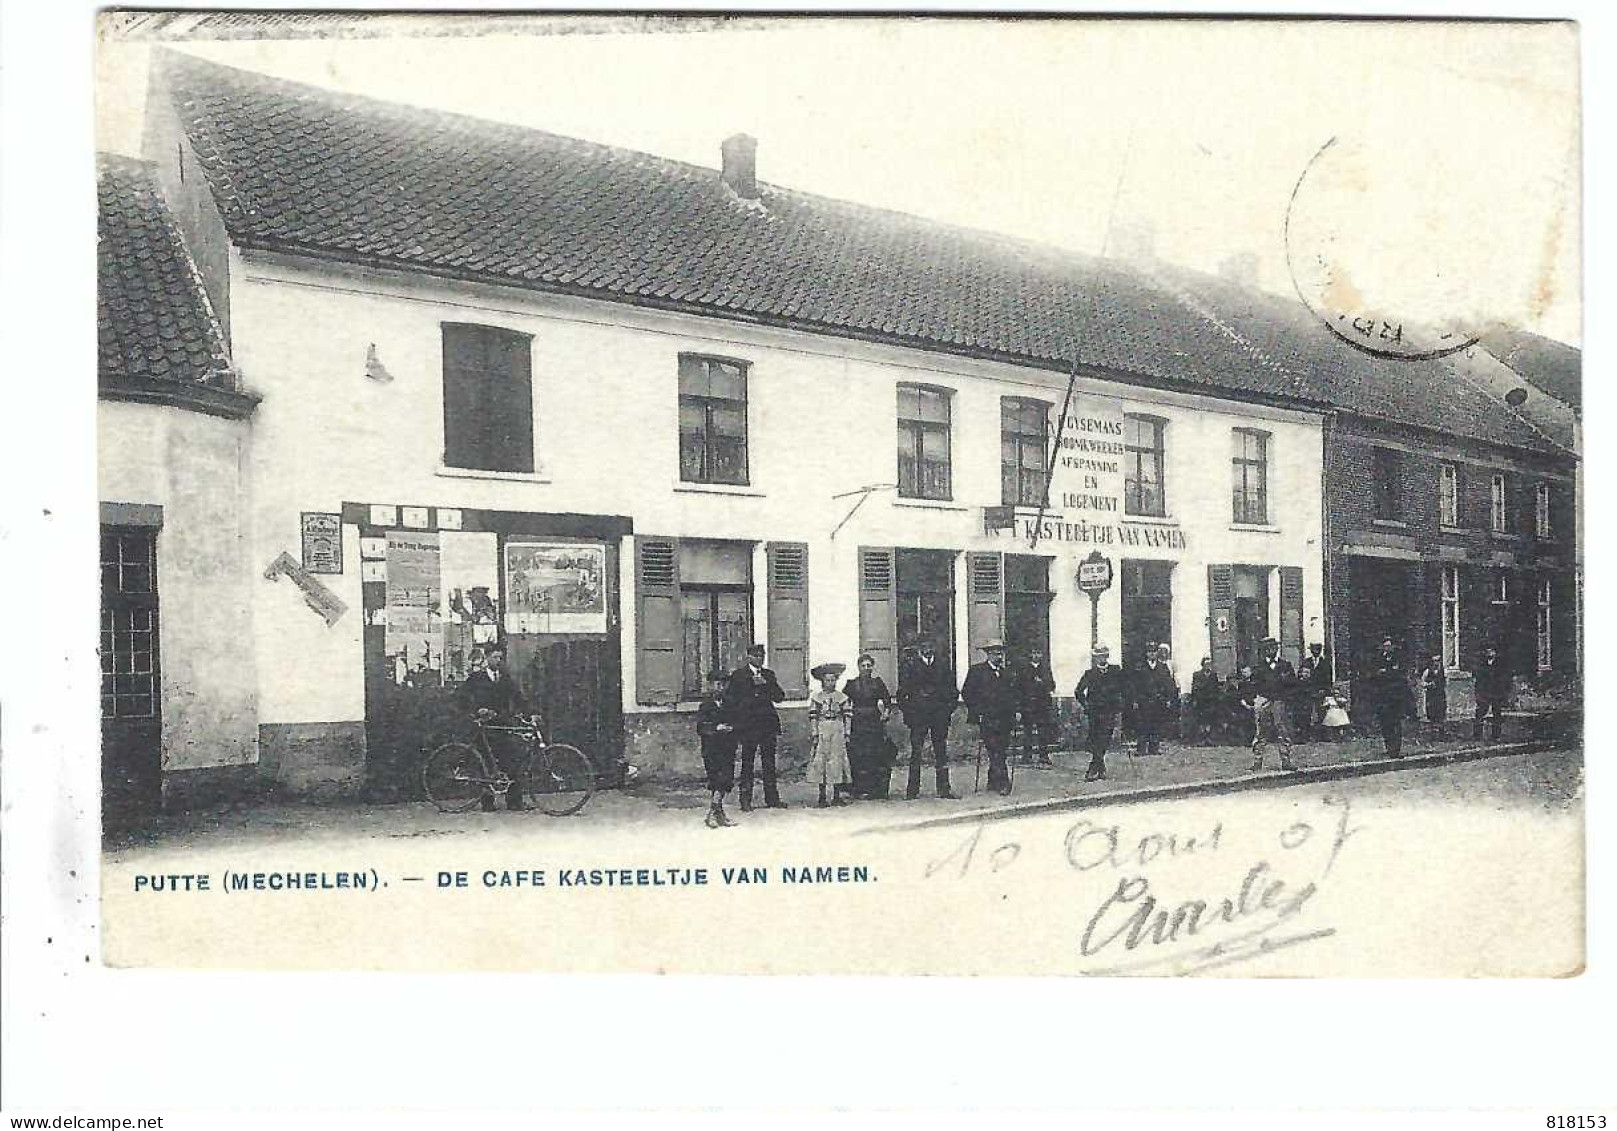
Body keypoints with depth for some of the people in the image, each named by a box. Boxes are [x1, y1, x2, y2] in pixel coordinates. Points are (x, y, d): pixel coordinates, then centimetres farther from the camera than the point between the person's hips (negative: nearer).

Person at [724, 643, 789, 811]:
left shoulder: (768, 675, 16)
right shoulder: (738, 675, 5)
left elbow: (779, 696, 8)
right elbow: (729, 699, 3)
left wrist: (765, 685, -6)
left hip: (768, 724, 4)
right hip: (748, 725, -4)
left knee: (769, 762, 5)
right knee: (747, 763, -4)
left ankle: (772, 798, 11)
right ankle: (745, 800, 0)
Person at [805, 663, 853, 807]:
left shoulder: (842, 697, 7)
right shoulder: (816, 697, 3)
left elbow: (847, 717, 6)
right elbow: (813, 718, -1)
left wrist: (846, 733, -1)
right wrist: (814, 734, -8)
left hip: (837, 731, 1)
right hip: (821, 730, -1)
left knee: (837, 762, 1)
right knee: (820, 762, -2)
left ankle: (837, 796, 8)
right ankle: (822, 797, 4)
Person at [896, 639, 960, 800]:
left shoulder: (942, 666, 11)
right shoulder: (910, 667, 3)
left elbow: (952, 690, 14)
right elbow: (902, 693, 2)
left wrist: (948, 708, 3)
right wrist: (908, 711, -5)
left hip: (940, 715, 2)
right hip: (918, 716, -2)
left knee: (941, 753, 4)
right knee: (915, 752, -1)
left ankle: (944, 789, 9)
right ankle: (912, 790, 3)